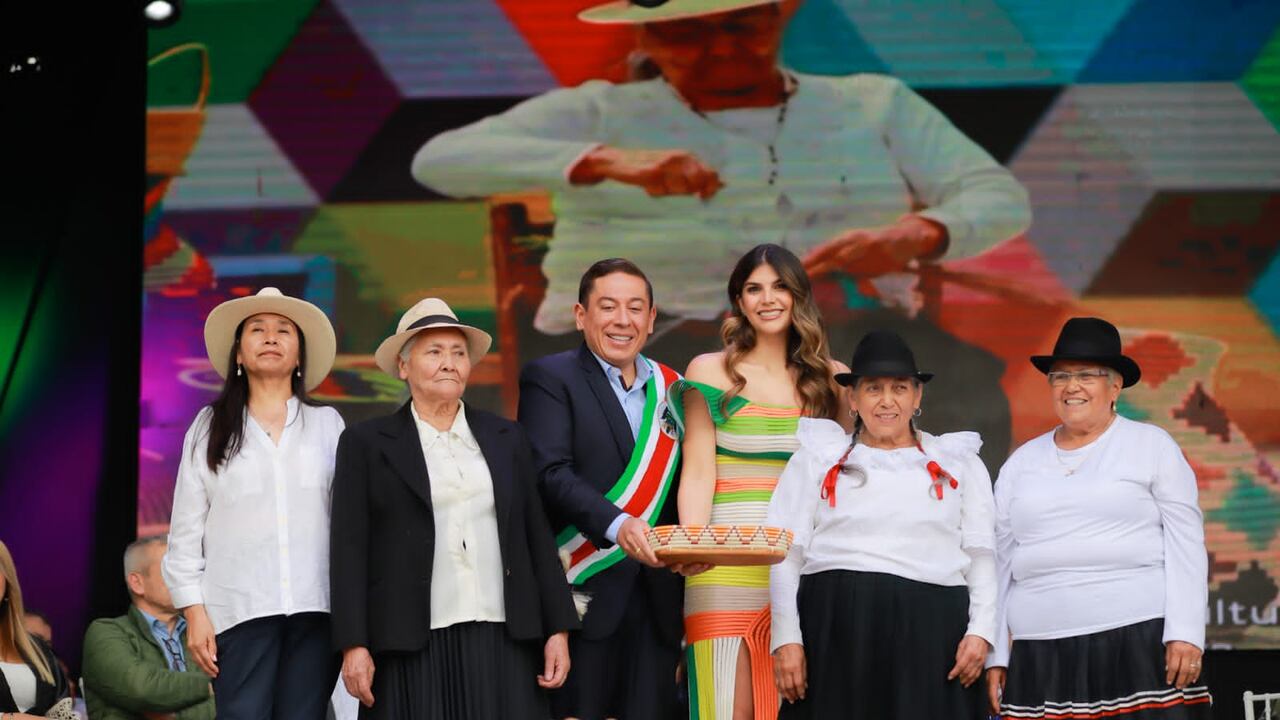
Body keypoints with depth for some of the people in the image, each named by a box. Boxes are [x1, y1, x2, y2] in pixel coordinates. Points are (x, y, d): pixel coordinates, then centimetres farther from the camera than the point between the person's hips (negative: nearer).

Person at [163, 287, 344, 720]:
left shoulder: (328, 424, 12)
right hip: (239, 608, -1)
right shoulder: (210, 428, 11)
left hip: (316, 607, 1)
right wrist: (195, 612, 0)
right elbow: (186, 530, 8)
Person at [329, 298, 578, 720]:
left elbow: (537, 535, 12)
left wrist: (558, 630, 5)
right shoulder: (366, 443, 6)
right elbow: (351, 549, 0)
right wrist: (354, 645, -8)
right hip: (412, 646, -2)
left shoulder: (506, 438, 15)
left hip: (503, 642, 2)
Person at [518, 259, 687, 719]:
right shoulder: (550, 379, 0)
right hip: (586, 595, -5)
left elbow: (682, 488, 15)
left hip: (657, 599, 5)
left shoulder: (671, 388, 15)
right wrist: (616, 525, -27)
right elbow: (552, 474, -13)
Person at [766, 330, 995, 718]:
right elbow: (787, 556, 8)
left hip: (931, 631, 0)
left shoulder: (958, 463, 16)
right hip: (834, 628, 0)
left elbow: (981, 556, 11)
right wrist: (786, 639, -2)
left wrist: (980, 630, -3)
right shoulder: (818, 458, 13)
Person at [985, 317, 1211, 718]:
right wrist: (996, 654, 10)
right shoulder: (1021, 463, 15)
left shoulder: (1152, 445, 5)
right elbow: (1002, 563, 15)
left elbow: (1185, 543, -1)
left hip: (1140, 644, -3)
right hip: (1041, 654, 3)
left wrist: (1186, 633, -10)